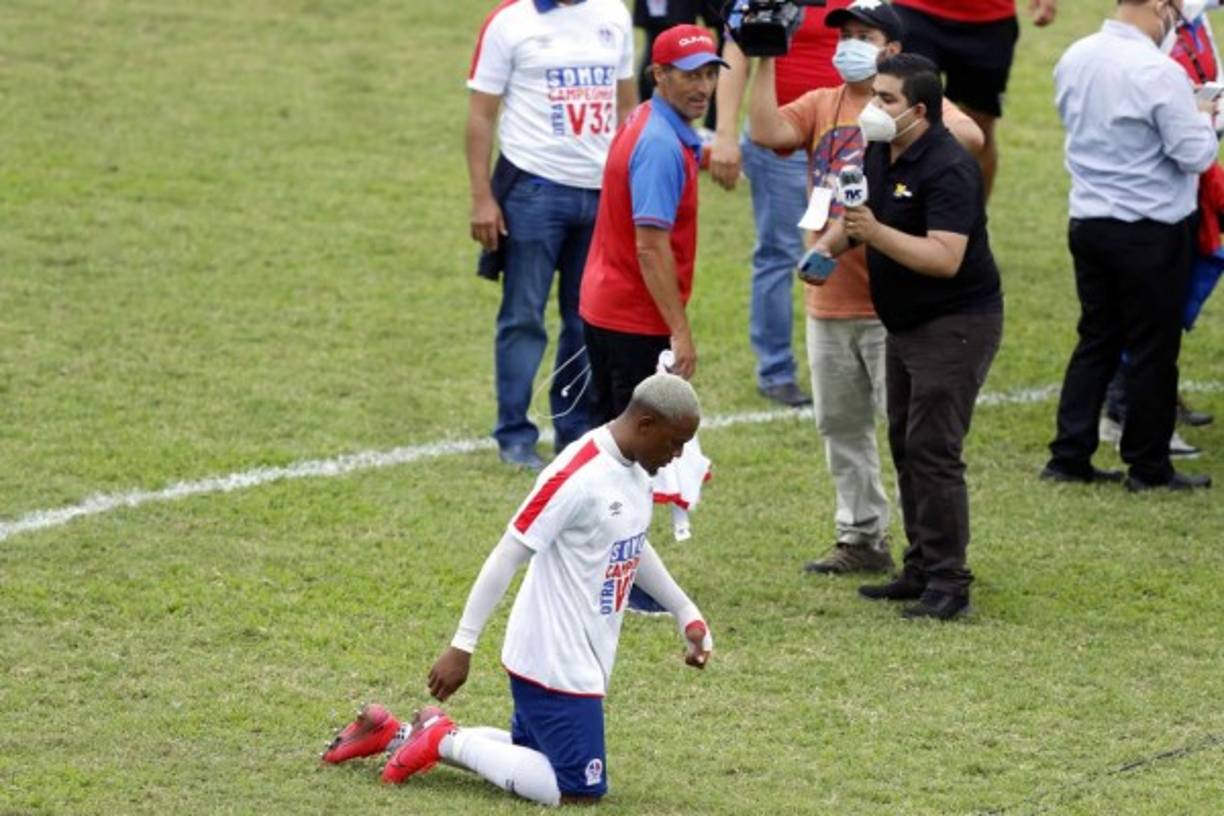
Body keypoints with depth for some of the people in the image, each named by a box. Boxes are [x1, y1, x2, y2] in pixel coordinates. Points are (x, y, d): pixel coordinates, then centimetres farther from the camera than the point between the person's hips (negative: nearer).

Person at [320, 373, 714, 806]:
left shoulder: (634, 470, 6)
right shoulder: (576, 478, -23)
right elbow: (506, 558, -21)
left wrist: (688, 616, 23)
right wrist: (462, 647, -20)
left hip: (584, 660, 10)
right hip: (553, 662, -9)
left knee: (529, 757, 18)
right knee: (580, 790, -7)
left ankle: (392, 734, 23)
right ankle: (446, 739, 2)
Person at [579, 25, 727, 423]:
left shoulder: (643, 121, 8)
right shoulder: (661, 144, -21)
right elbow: (651, 246, -25)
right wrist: (681, 332, -25)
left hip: (602, 306, 10)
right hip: (636, 321, -10)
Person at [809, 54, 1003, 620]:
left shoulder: (948, 168, -22)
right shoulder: (877, 153, 6)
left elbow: (946, 258, -31)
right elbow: (856, 214, 22)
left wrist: (875, 232, -36)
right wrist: (829, 244, 0)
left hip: (955, 324, -10)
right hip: (905, 324, 10)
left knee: (932, 450, -12)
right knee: (905, 446, 13)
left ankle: (948, 583, -9)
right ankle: (921, 570, 21)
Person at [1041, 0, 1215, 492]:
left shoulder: (1074, 59, 1)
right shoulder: (1158, 73, -22)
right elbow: (1196, 155, -19)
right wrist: (1203, 117, 3)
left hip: (1087, 223, 7)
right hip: (1151, 228, -7)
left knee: (1096, 339, 15)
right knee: (1153, 349, 5)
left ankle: (1069, 456, 14)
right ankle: (1149, 466, 12)